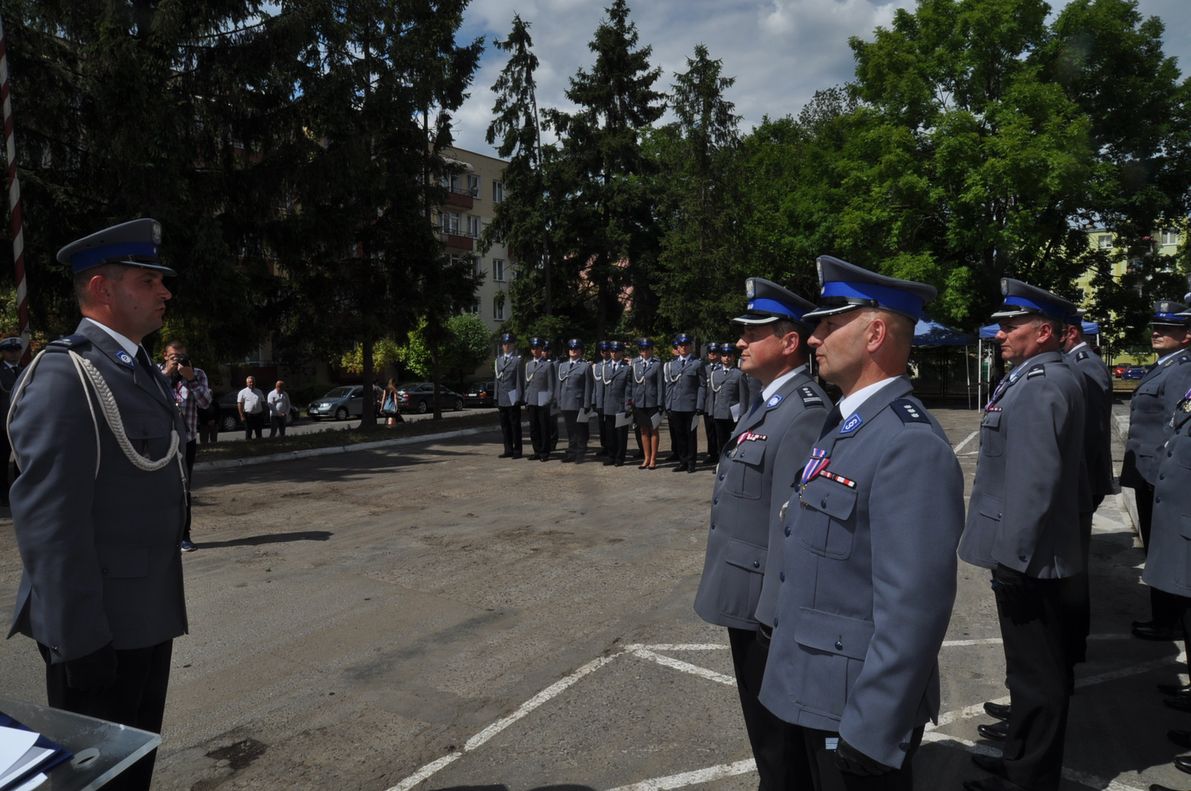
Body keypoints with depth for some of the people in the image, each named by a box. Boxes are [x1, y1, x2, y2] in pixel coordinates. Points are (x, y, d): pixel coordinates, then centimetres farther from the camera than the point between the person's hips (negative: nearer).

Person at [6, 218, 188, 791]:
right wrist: (77, 636, -21)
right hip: (99, 627, -8)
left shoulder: (146, 373, 12)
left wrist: (163, 606, 17)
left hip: (148, 615, 8)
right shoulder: (63, 373, -17)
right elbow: (47, 516, -22)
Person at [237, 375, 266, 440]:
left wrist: (263, 414, 9)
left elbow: (263, 403, 16)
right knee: (248, 433, -1)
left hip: (259, 415, 4)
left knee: (259, 433, 10)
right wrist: (242, 415, -12)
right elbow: (239, 404, -4)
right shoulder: (242, 392, 0)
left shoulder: (259, 392, 13)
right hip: (248, 415, -4)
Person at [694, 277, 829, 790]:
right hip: (747, 597, 9)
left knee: (780, 734, 11)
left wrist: (776, 610, -22)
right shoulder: (766, 402, 9)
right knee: (762, 721, 25)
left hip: (769, 605, -9)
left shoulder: (805, 412, -23)